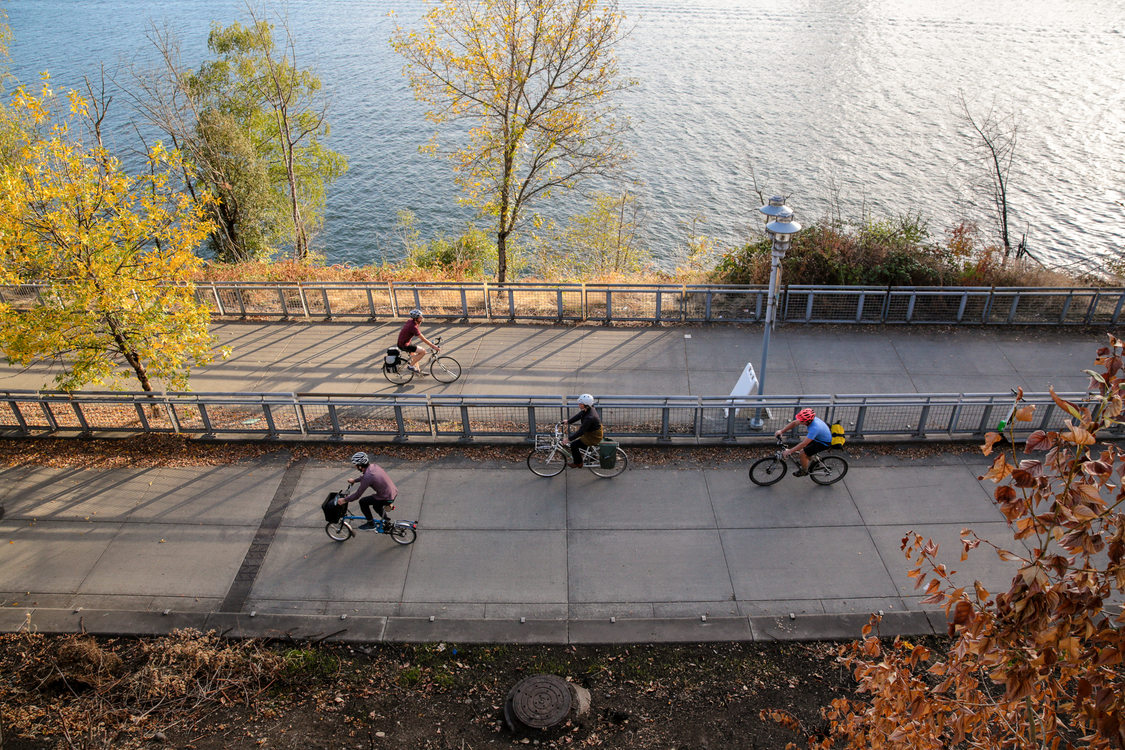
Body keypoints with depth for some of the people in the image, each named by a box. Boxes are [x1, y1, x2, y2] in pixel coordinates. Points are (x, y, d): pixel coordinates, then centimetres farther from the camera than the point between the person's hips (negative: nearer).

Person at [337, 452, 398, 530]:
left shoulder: (367, 477, -23)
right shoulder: (374, 466, 2)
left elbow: (357, 495, -14)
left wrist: (344, 500, -2)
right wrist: (354, 480, 33)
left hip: (388, 499, -8)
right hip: (394, 492, 8)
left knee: (362, 502, 4)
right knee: (376, 505, 31)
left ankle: (371, 524, 16)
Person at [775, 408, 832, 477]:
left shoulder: (814, 428, -40)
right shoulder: (808, 418, -19)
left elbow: (803, 444, -37)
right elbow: (794, 423, -7)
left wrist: (789, 451, -32)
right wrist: (781, 431, -17)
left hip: (824, 443, -8)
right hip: (818, 437, 8)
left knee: (802, 454, -11)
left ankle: (804, 471, 15)